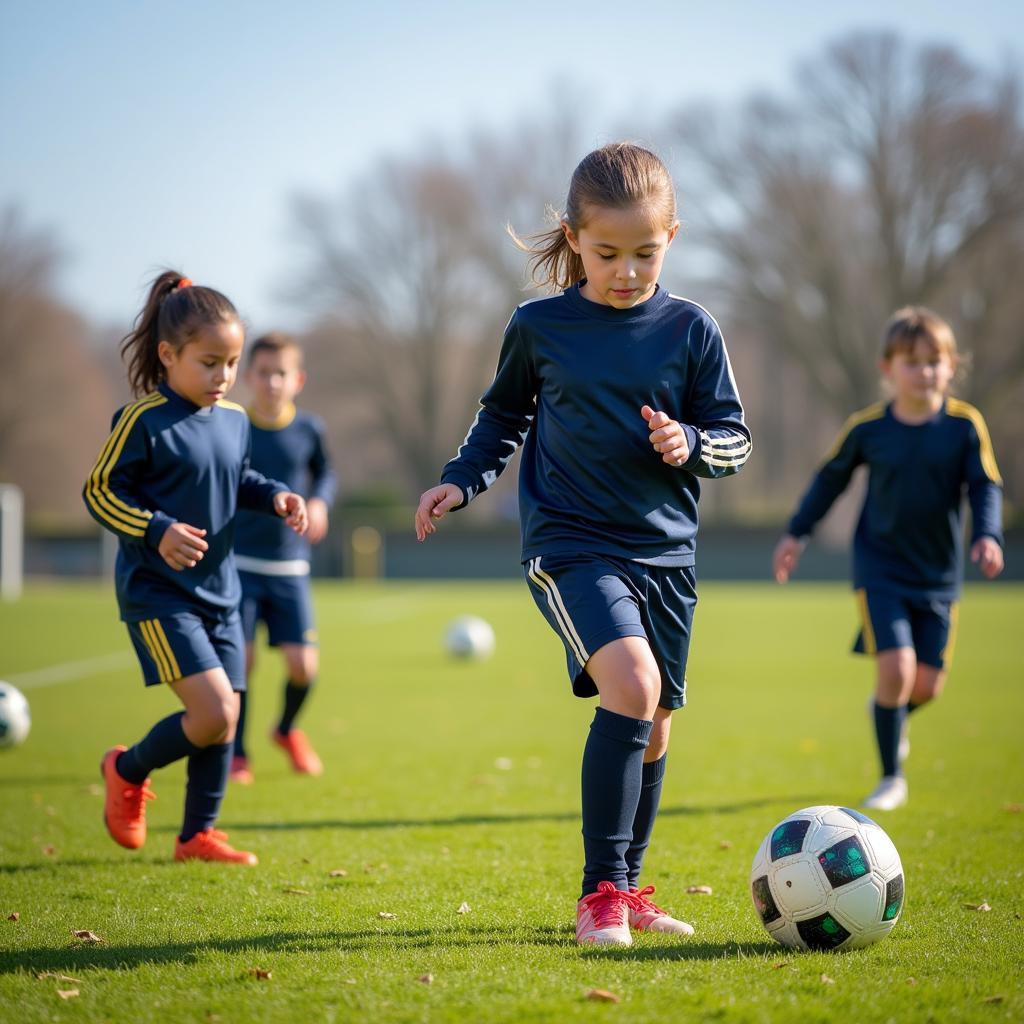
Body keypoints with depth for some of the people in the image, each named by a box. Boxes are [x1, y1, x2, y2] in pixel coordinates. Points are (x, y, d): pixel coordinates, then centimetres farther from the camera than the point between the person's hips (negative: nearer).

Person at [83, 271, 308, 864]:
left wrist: (273, 497, 3)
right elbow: (99, 490, -11)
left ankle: (197, 834, 23)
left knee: (226, 718, 7)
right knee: (212, 713, -16)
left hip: (219, 590, 7)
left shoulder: (235, 420, 7)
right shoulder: (144, 421, -15)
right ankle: (128, 772, 11)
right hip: (158, 593, -7)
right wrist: (157, 531, -24)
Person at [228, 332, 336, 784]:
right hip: (238, 564, -1)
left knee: (303, 663, -5)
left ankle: (287, 729, 26)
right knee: (239, 659, -8)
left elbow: (324, 471, 18)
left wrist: (319, 502, -3)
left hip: (289, 566, 1)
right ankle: (236, 755, 10)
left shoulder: (308, 430, 0)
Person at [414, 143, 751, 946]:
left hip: (666, 550, 4)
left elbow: (734, 437, 7)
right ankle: (601, 892, -18)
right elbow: (504, 415, 17)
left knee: (653, 727, 10)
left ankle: (625, 888, 29)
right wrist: (462, 479, 4)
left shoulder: (692, 330, 1)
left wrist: (692, 445, -14)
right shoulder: (539, 327, 0)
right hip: (571, 543, -3)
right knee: (631, 685, -25)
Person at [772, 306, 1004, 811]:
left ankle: (892, 714, 41)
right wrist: (796, 533, 12)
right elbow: (831, 477, 9)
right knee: (896, 668, -16)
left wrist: (987, 535, -22)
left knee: (927, 684, 4)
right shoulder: (867, 427, -7)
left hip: (939, 572, 2)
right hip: (880, 569, -2)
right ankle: (891, 778, 2)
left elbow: (985, 486, -4)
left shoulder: (965, 425, -8)